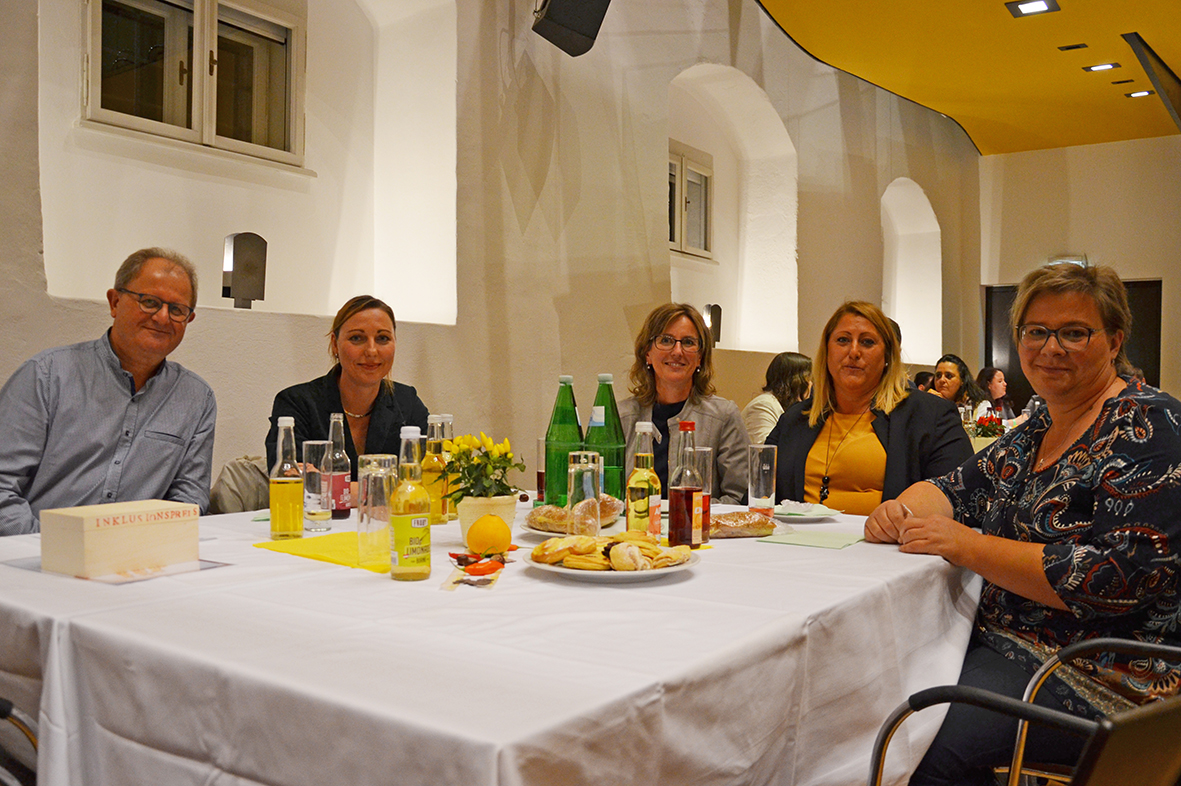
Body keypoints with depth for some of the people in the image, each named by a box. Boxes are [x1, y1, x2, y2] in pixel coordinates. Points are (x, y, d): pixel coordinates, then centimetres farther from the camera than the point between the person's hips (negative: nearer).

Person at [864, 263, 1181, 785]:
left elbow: (1118, 579, -23)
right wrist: (902, 509, -7)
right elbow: (957, 487, 18)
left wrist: (965, 545, -22)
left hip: (1100, 677, -8)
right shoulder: (1040, 428, 12)